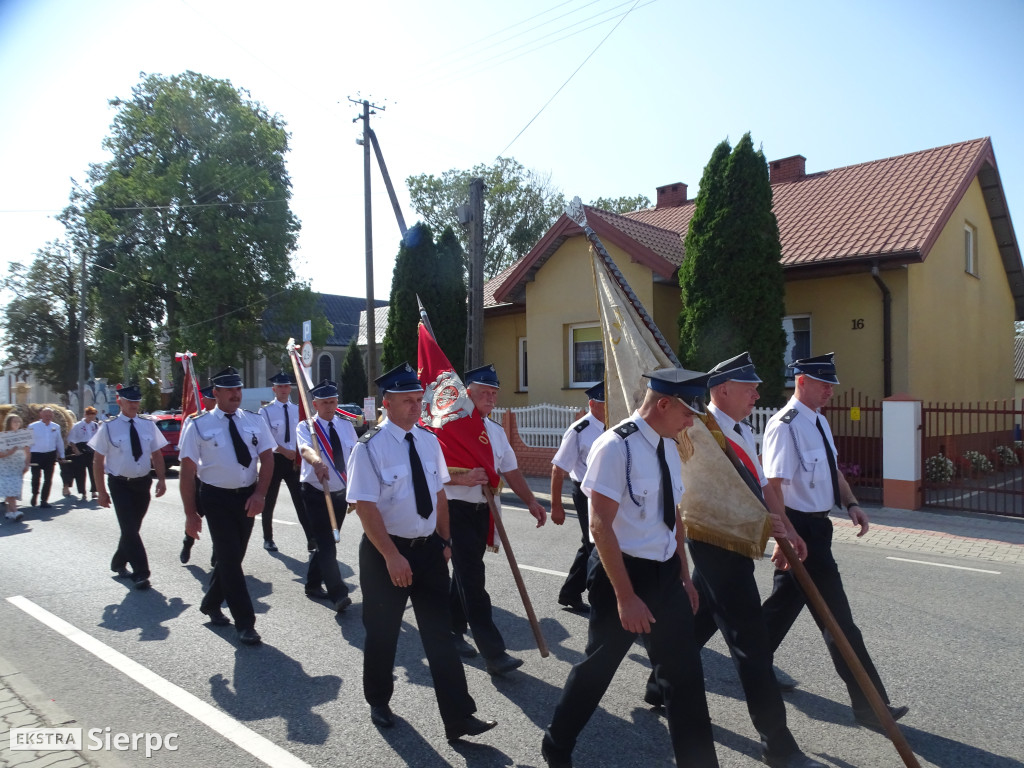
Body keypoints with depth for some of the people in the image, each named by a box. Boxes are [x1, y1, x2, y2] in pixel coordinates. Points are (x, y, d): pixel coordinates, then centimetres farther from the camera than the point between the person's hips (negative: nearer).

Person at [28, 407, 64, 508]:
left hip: (50, 455, 2)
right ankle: (35, 494, 30)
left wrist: (61, 456, 15)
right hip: (36, 455, -2)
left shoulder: (56, 427, 8)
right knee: (36, 477, 1)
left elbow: (59, 442, 14)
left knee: (48, 479, 3)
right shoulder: (33, 426, -1)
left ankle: (44, 500, 13)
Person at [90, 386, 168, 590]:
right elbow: (98, 461, -4)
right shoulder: (108, 427, -7)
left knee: (132, 528, 15)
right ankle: (141, 573, -4)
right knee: (130, 529, -9)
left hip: (143, 483, 4)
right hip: (120, 485, -4)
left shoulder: (148, 425, 2)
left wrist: (161, 479, -4)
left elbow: (157, 454, 8)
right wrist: (101, 491, -8)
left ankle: (119, 563, 35)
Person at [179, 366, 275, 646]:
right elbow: (187, 472, -6)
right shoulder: (199, 426, -6)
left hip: (248, 497, 4)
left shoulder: (254, 421, 2)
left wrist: (259, 494, -12)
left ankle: (211, 603, 39)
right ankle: (245, 623, 4)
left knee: (232, 556, 15)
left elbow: (267, 458, 2)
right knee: (229, 558, -4)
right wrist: (191, 513, -8)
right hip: (217, 499, -4)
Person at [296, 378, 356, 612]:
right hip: (316, 494, -5)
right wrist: (317, 462, -57)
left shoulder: (346, 426, 3)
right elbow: (305, 448, -34)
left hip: (340, 493, 5)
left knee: (326, 542, 16)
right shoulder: (306, 427, -11)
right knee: (327, 545, -11)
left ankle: (313, 584, 33)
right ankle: (338, 595, -10)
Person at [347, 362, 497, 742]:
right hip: (385, 552, -4)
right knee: (383, 632, 15)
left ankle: (459, 717, 14)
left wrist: (445, 541, 8)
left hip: (429, 548, 4)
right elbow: (365, 507, -19)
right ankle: (379, 701, 40)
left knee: (440, 633, 7)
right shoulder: (369, 448, -16)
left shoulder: (428, 441, 1)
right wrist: (392, 556, -23)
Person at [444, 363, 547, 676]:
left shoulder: (496, 431, 10)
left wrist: (530, 501, 3)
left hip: (482, 510, 7)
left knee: (466, 573, 18)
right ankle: (493, 652, -5)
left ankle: (454, 630, 36)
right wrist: (461, 479, -26)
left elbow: (510, 470, 13)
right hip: (456, 509, -7)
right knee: (472, 578, -7)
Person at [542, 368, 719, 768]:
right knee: (599, 667, 12)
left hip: (665, 574, 7)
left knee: (685, 674, 11)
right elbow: (601, 527, -23)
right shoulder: (616, 447, -21)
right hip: (622, 572, -7)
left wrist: (684, 575, 19)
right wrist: (625, 596, -23)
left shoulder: (667, 447, 5)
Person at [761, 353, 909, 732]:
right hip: (800, 528, -10)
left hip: (817, 525, 10)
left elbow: (833, 467, 21)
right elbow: (773, 486, -25)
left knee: (785, 602, 21)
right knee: (836, 618, -1)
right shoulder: (786, 426, -20)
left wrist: (851, 503, 6)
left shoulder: (819, 421, 10)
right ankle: (870, 704, 11)